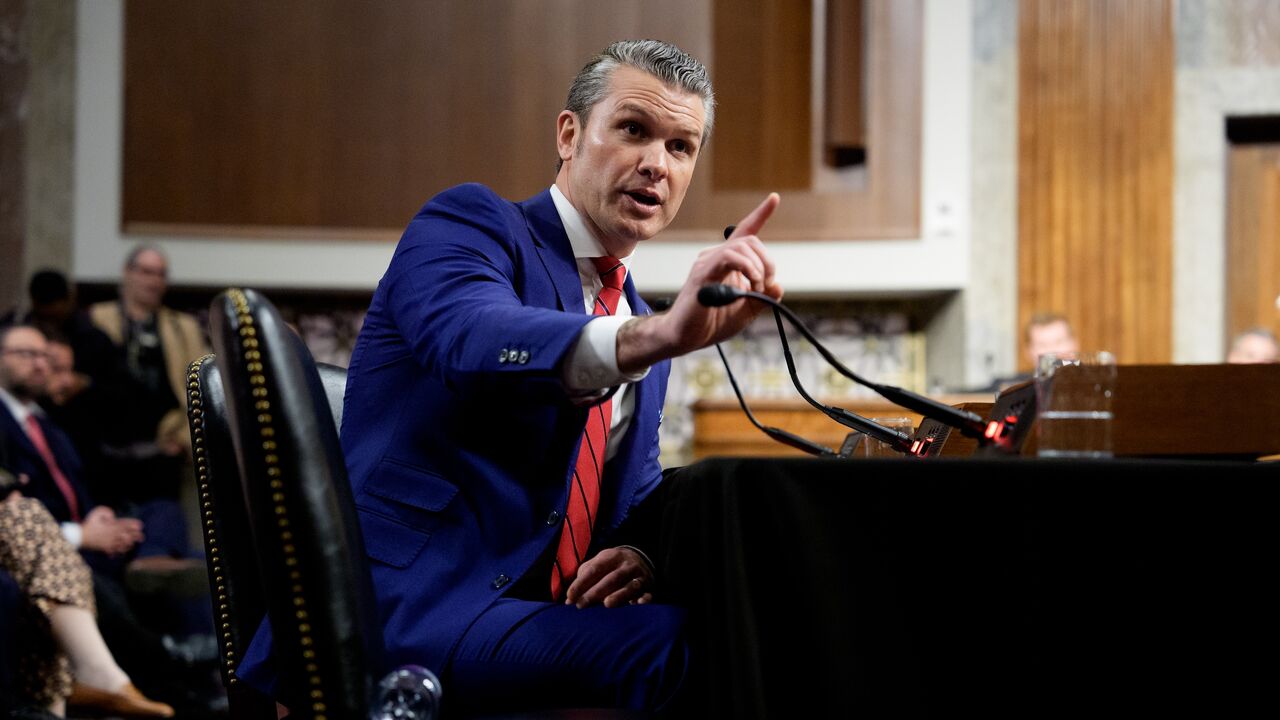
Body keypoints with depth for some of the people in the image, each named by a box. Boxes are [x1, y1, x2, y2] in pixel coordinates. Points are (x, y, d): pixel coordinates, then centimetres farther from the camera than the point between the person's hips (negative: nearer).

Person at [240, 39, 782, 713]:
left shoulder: (638, 319, 23)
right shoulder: (467, 222, 0)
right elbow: (474, 340, -24)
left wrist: (640, 555, -2)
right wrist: (660, 335, -43)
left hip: (530, 617, 7)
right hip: (406, 610, -7)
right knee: (679, 647, -31)